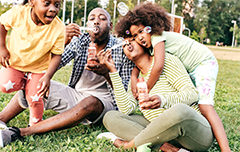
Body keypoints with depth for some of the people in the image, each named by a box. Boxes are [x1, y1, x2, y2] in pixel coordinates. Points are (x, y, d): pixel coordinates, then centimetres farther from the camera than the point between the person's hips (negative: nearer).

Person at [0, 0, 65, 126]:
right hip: (14, 61, 1)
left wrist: (48, 76, -29)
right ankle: (26, 84, 11)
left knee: (34, 98, -9)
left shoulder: (59, 28, -25)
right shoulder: (18, 13, -25)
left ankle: (35, 125, 19)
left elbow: (56, 55, -16)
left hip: (38, 68, -1)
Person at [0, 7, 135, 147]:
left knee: (89, 103, -38)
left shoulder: (122, 50, -10)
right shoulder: (79, 41, -1)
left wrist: (106, 73, -28)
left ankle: (21, 132, -37)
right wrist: (63, 42, -27)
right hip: (76, 95, 5)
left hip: (104, 103, -4)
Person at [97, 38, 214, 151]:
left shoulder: (165, 60, -2)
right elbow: (126, 109, -2)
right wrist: (112, 70, 0)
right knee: (110, 117, -6)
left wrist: (163, 100, -31)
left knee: (179, 111, -41)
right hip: (162, 129, 5)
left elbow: (192, 94, -10)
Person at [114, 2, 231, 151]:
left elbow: (158, 66, -35)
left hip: (204, 62, -10)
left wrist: (146, 90, -23)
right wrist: (134, 79, -18)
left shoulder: (157, 36, -25)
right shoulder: (149, 45, 2)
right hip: (189, 70, 10)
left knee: (205, 106, -23)